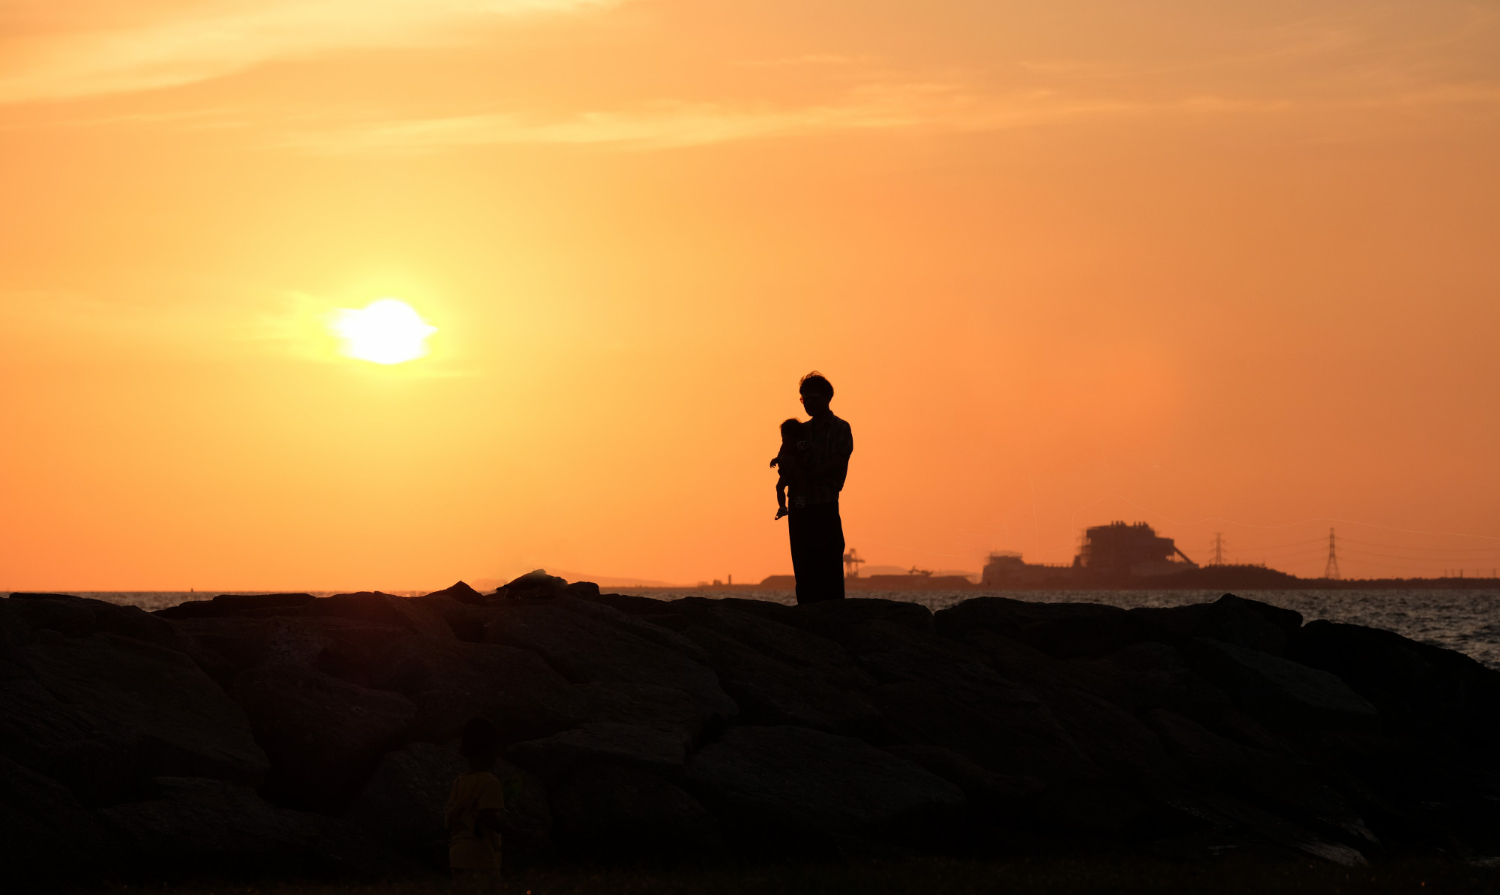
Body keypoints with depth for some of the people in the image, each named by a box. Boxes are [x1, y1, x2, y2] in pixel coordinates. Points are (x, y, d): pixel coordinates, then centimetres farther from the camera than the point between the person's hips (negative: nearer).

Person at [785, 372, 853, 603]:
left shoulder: (840, 429, 2)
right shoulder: (802, 430, 19)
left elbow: (836, 464, -9)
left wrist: (806, 476, -12)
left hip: (824, 507, -6)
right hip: (799, 506, 6)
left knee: (828, 568, -10)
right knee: (803, 569, 3)